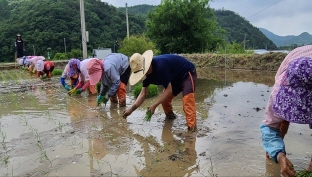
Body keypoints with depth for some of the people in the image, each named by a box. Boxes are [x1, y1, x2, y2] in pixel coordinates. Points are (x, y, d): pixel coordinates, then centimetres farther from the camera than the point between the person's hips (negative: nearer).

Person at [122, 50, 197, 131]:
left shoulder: (160, 66, -37)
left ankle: (192, 129, -24)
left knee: (187, 102, -25)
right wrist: (131, 109, -11)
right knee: (164, 99, 8)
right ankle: (170, 116, 32)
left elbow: (169, 90, -32)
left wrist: (154, 105, -28)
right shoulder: (147, 73, -9)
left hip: (188, 74, -9)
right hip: (176, 79, 9)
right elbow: (143, 94, -3)